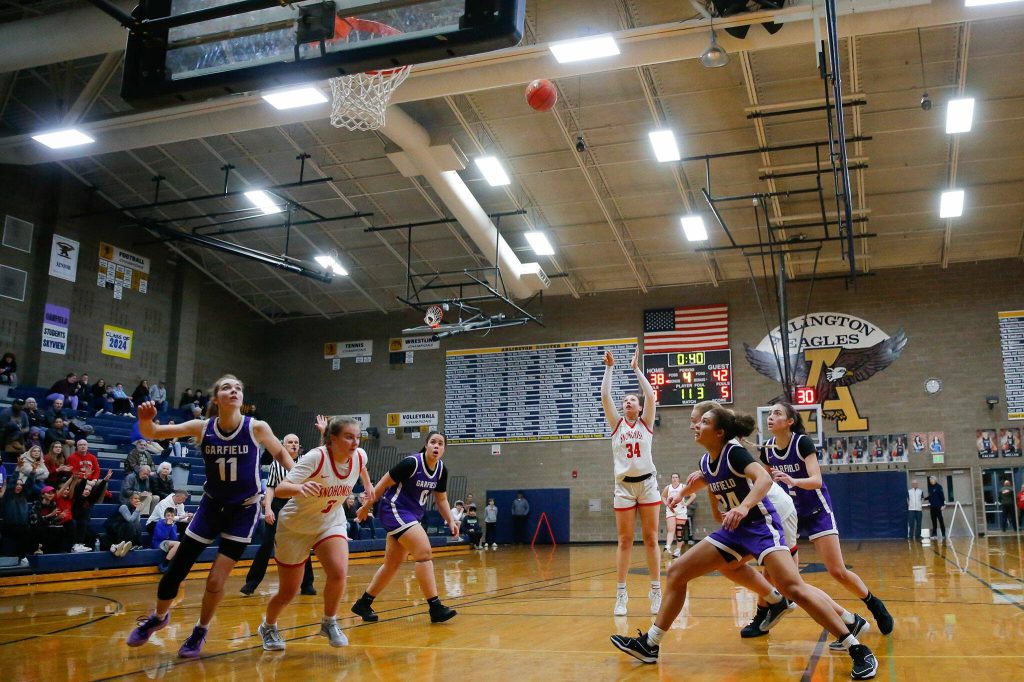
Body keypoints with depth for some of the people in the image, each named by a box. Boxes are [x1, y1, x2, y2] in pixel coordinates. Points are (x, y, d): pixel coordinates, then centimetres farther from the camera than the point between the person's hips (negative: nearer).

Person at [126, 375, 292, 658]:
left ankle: (200, 632, 22)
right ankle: (158, 617, 36)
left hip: (244, 510, -2)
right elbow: (151, 433, -8)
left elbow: (280, 453, 0)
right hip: (212, 505, 2)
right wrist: (145, 420, -31)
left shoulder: (257, 428, -18)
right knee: (174, 571, 5)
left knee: (216, 580, -5)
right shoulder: (203, 427, -12)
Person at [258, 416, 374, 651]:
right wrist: (300, 487, -57)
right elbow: (279, 489, -38)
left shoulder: (359, 456, -13)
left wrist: (368, 484, 24)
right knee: (288, 592, 6)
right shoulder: (316, 457, -30)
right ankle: (268, 627, 39)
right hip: (295, 527, -3)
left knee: (338, 572, -23)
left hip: (332, 523, 4)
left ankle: (329, 623, 3)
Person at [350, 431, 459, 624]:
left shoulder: (441, 469, 1)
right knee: (424, 552, -19)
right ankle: (435, 608, -16)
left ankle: (363, 603, 26)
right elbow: (384, 483, -12)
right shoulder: (412, 463, -20)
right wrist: (366, 506, -6)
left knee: (393, 564, 13)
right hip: (395, 511, -9)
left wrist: (451, 521, -3)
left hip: (412, 516, 9)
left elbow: (441, 499, 11)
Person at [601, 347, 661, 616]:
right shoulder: (616, 424, 8)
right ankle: (621, 594, 4)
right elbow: (605, 397, -3)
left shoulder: (645, 424, 6)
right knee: (624, 541, 2)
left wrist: (636, 368, -3)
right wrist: (609, 367, -3)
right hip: (624, 486, 0)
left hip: (647, 484, 0)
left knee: (651, 539, 2)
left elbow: (651, 395, -7)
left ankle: (656, 592, 7)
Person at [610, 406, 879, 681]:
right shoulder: (705, 462, 4)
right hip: (733, 530, 9)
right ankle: (650, 645, 13)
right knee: (676, 572, 5)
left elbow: (764, 478, -36)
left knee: (793, 588, -26)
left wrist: (743, 507, -50)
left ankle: (858, 650, -15)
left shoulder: (734, 452, -19)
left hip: (761, 524, -8)